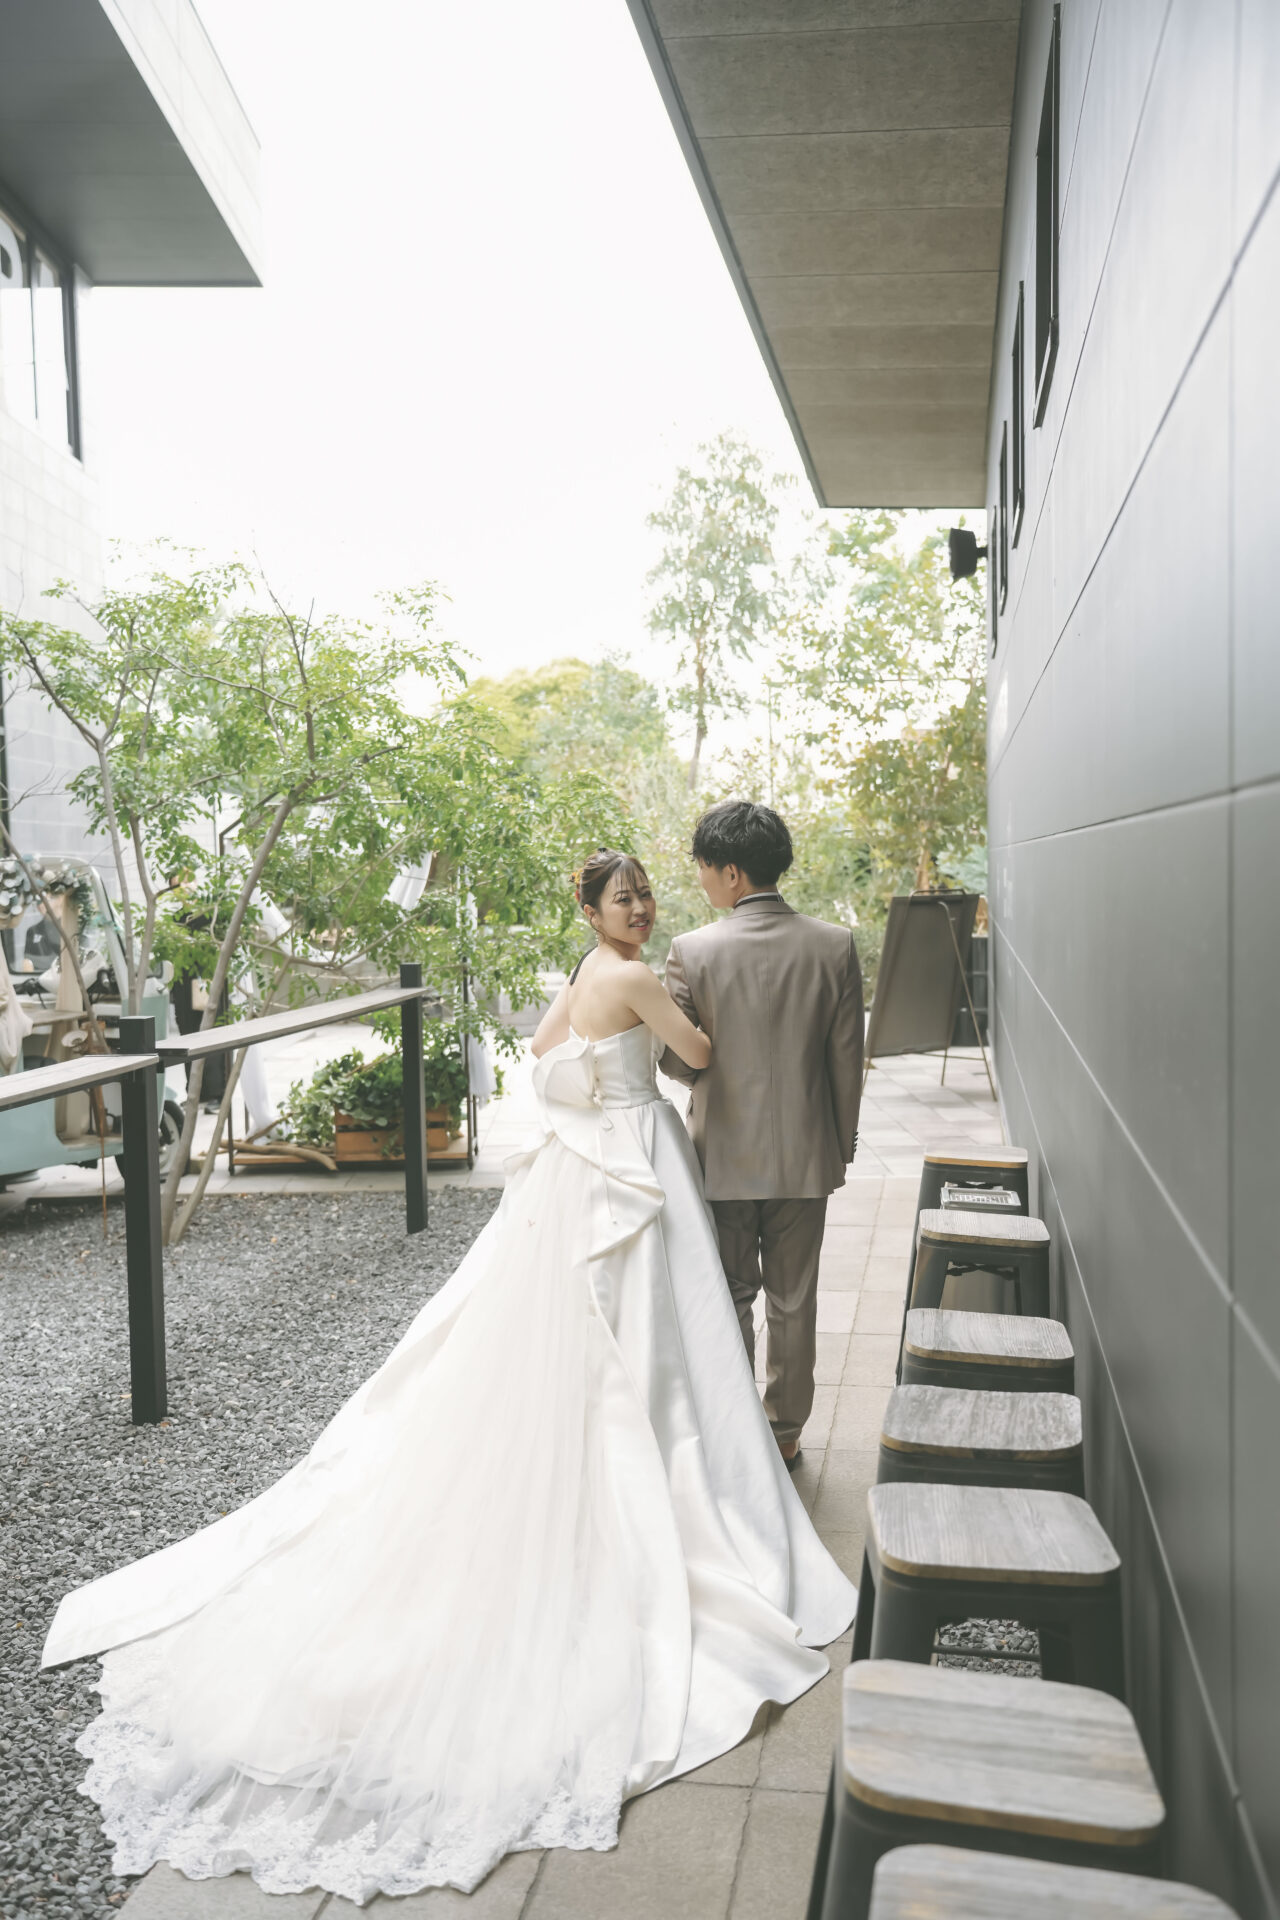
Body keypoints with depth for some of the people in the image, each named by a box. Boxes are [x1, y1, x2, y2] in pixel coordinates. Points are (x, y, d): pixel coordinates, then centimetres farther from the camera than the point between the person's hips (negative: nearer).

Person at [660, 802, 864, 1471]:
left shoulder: (692, 951, -14)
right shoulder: (835, 946, -7)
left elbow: (678, 1062, -10)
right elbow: (847, 1063, -2)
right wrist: (841, 1146, 10)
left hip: (725, 1156, -2)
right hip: (805, 1156, 2)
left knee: (728, 1301, 14)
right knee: (793, 1303, 15)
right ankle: (785, 1435, 28)